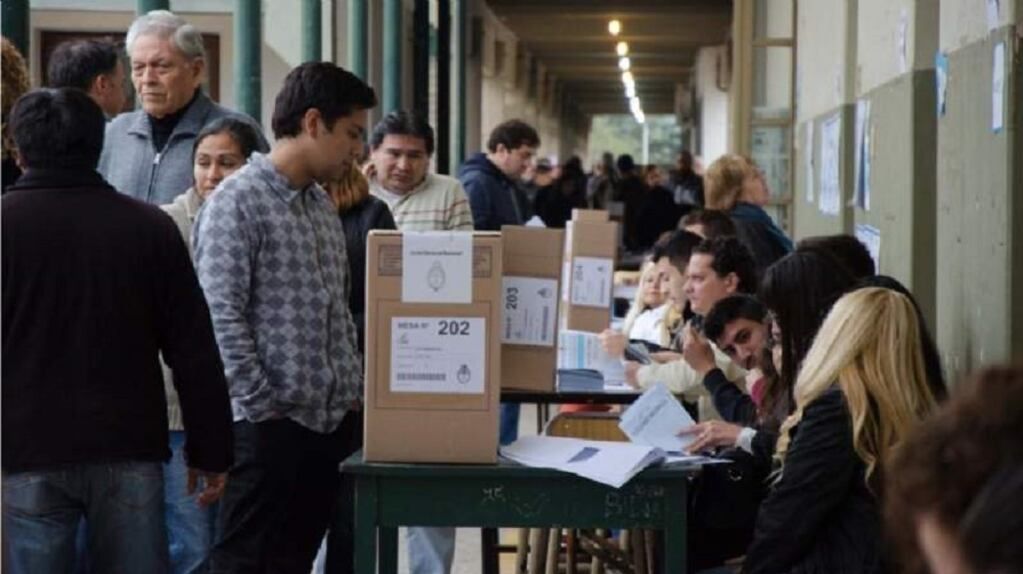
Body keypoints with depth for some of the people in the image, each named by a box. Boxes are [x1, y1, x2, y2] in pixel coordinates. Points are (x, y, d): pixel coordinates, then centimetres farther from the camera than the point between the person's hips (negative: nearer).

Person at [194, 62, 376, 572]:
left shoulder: (323, 207, 17)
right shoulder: (236, 202, -10)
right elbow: (221, 318, -16)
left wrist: (355, 391, 12)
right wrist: (264, 406, -17)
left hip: (331, 421, 8)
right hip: (268, 425, -8)